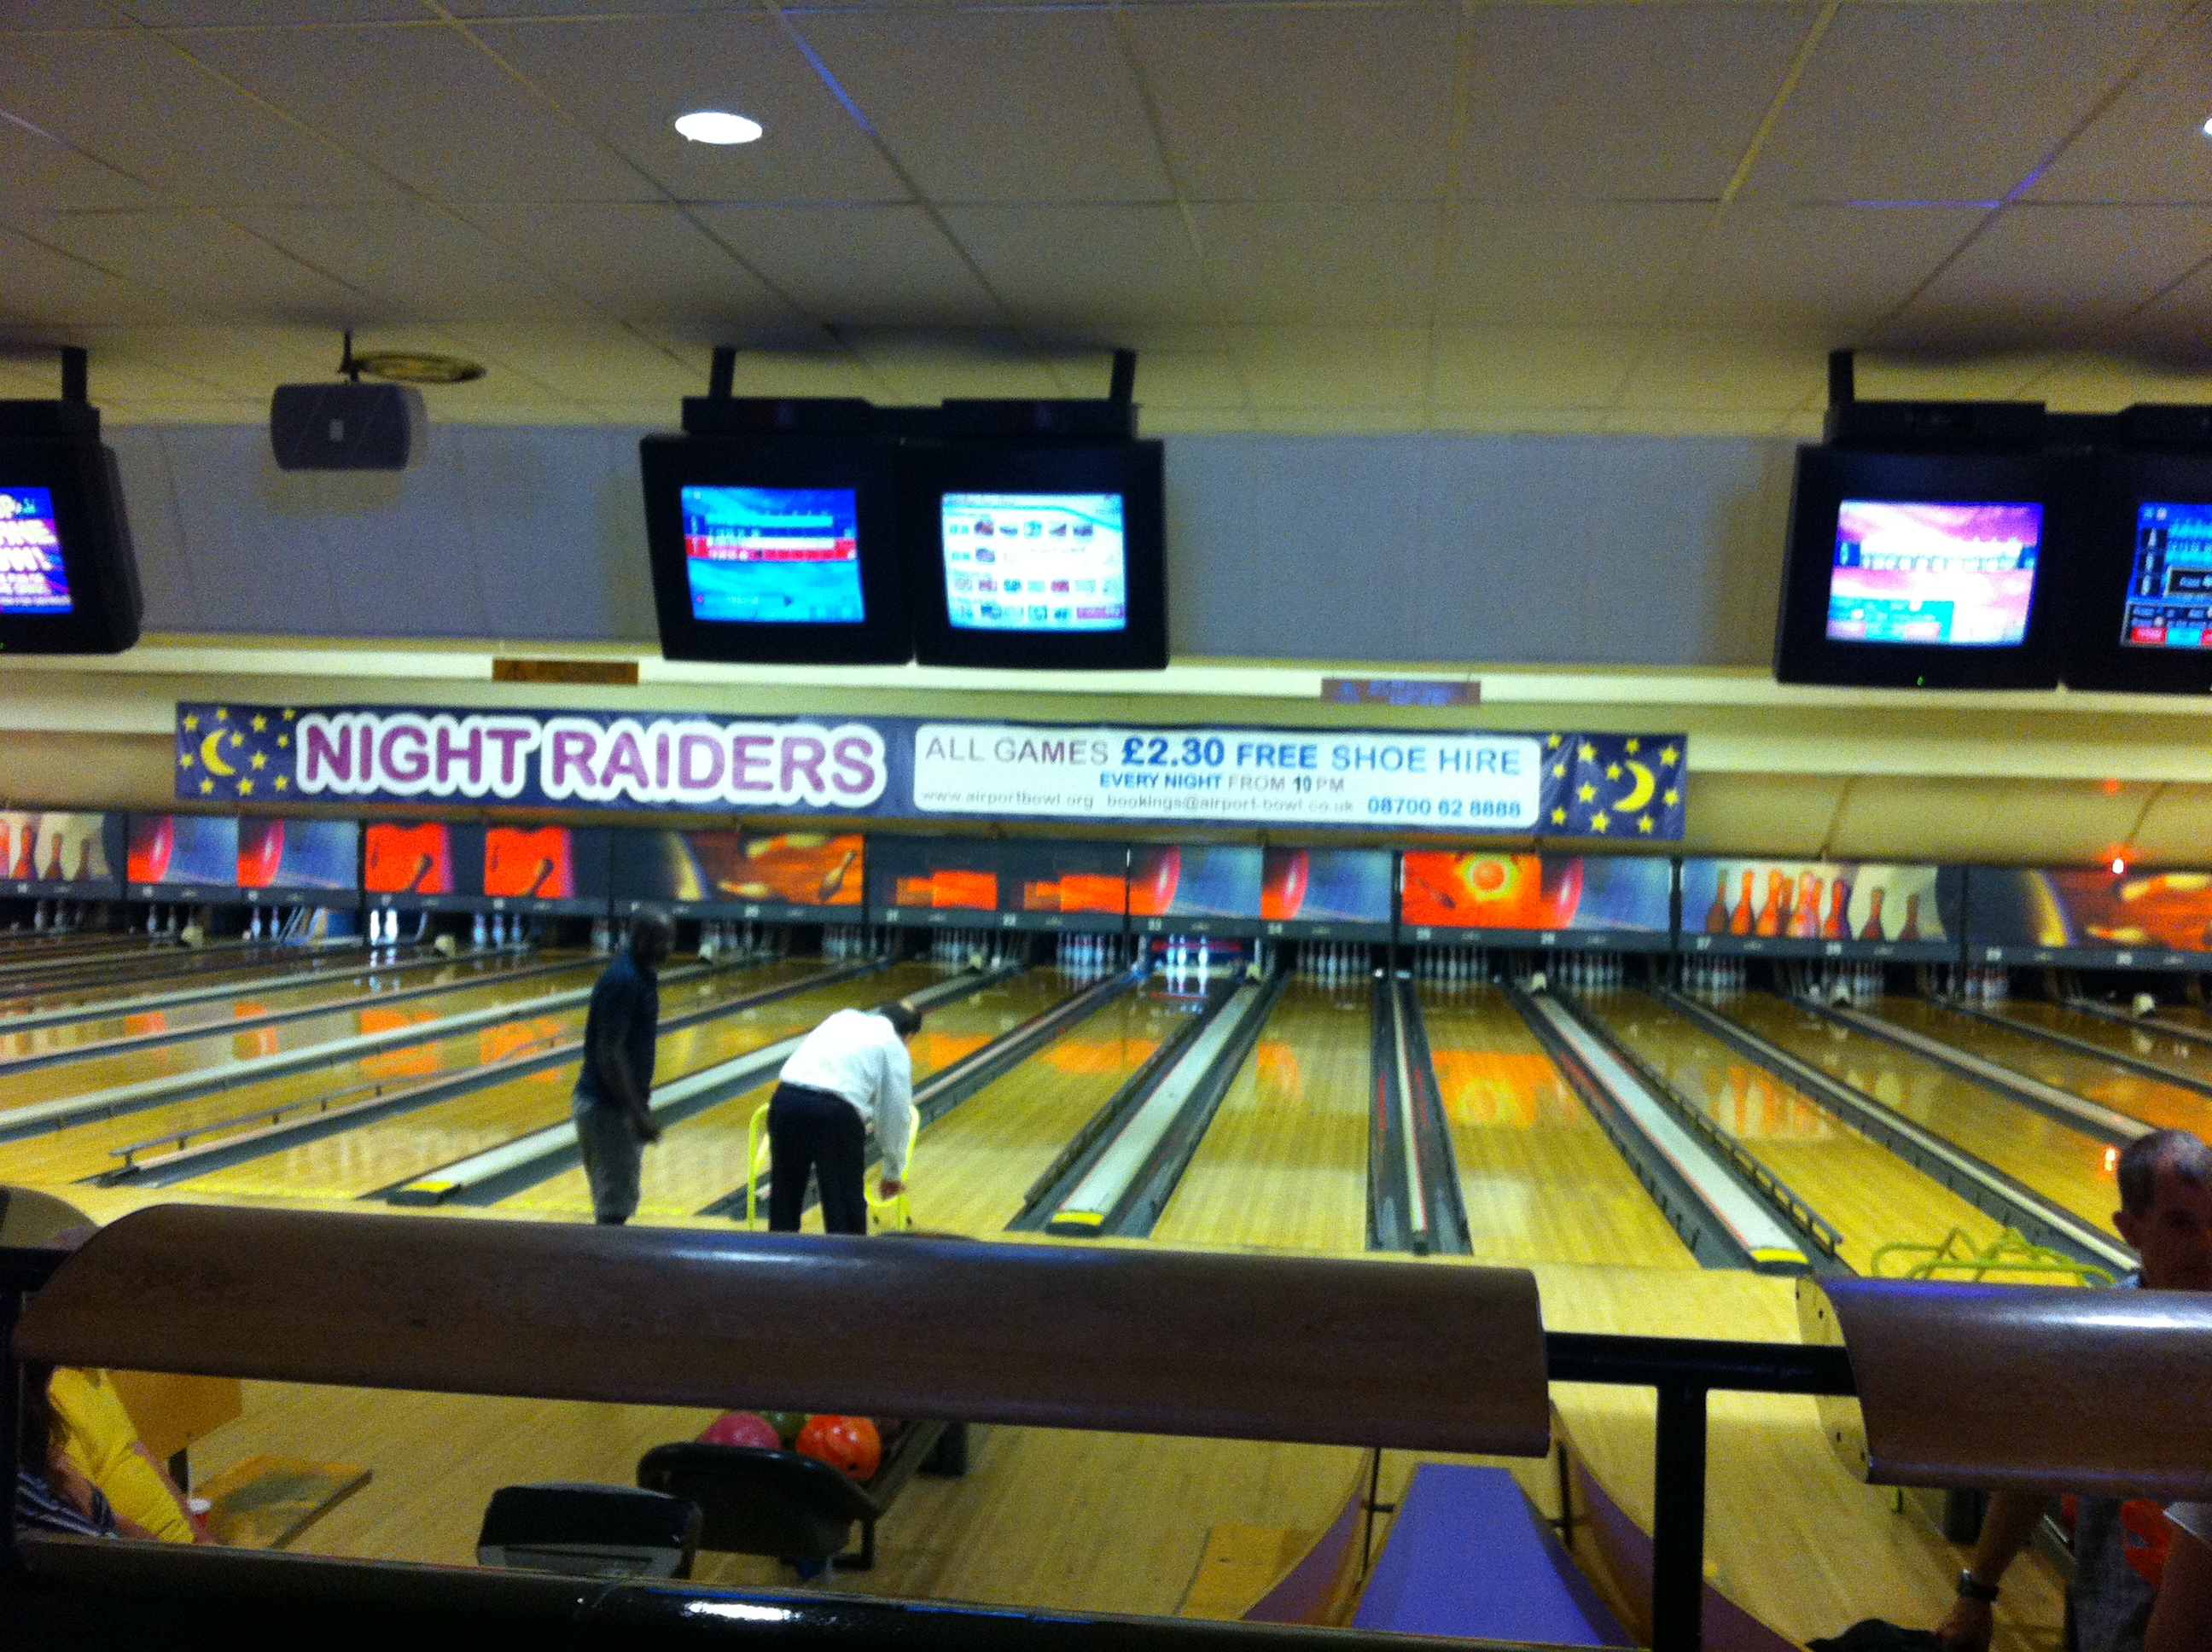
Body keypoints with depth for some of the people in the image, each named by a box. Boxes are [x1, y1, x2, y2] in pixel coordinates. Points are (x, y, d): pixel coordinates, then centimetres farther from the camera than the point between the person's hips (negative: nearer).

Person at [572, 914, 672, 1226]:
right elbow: (609, 1053, -26)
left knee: (618, 1200, 16)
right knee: (615, 1204, -2)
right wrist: (638, 1114, -26)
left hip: (621, 1103, 9)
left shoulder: (643, 976, 9)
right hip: (608, 1108, -9)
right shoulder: (623, 982, -21)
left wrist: (640, 1103, 22)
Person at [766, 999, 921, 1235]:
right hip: (837, 1112, -5)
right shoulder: (894, 1048, 11)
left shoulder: (843, 1018, 25)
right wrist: (893, 1173, 24)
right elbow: (897, 1116, 12)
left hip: (786, 1101, 5)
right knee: (846, 1208, 9)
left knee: (784, 1198, 20)